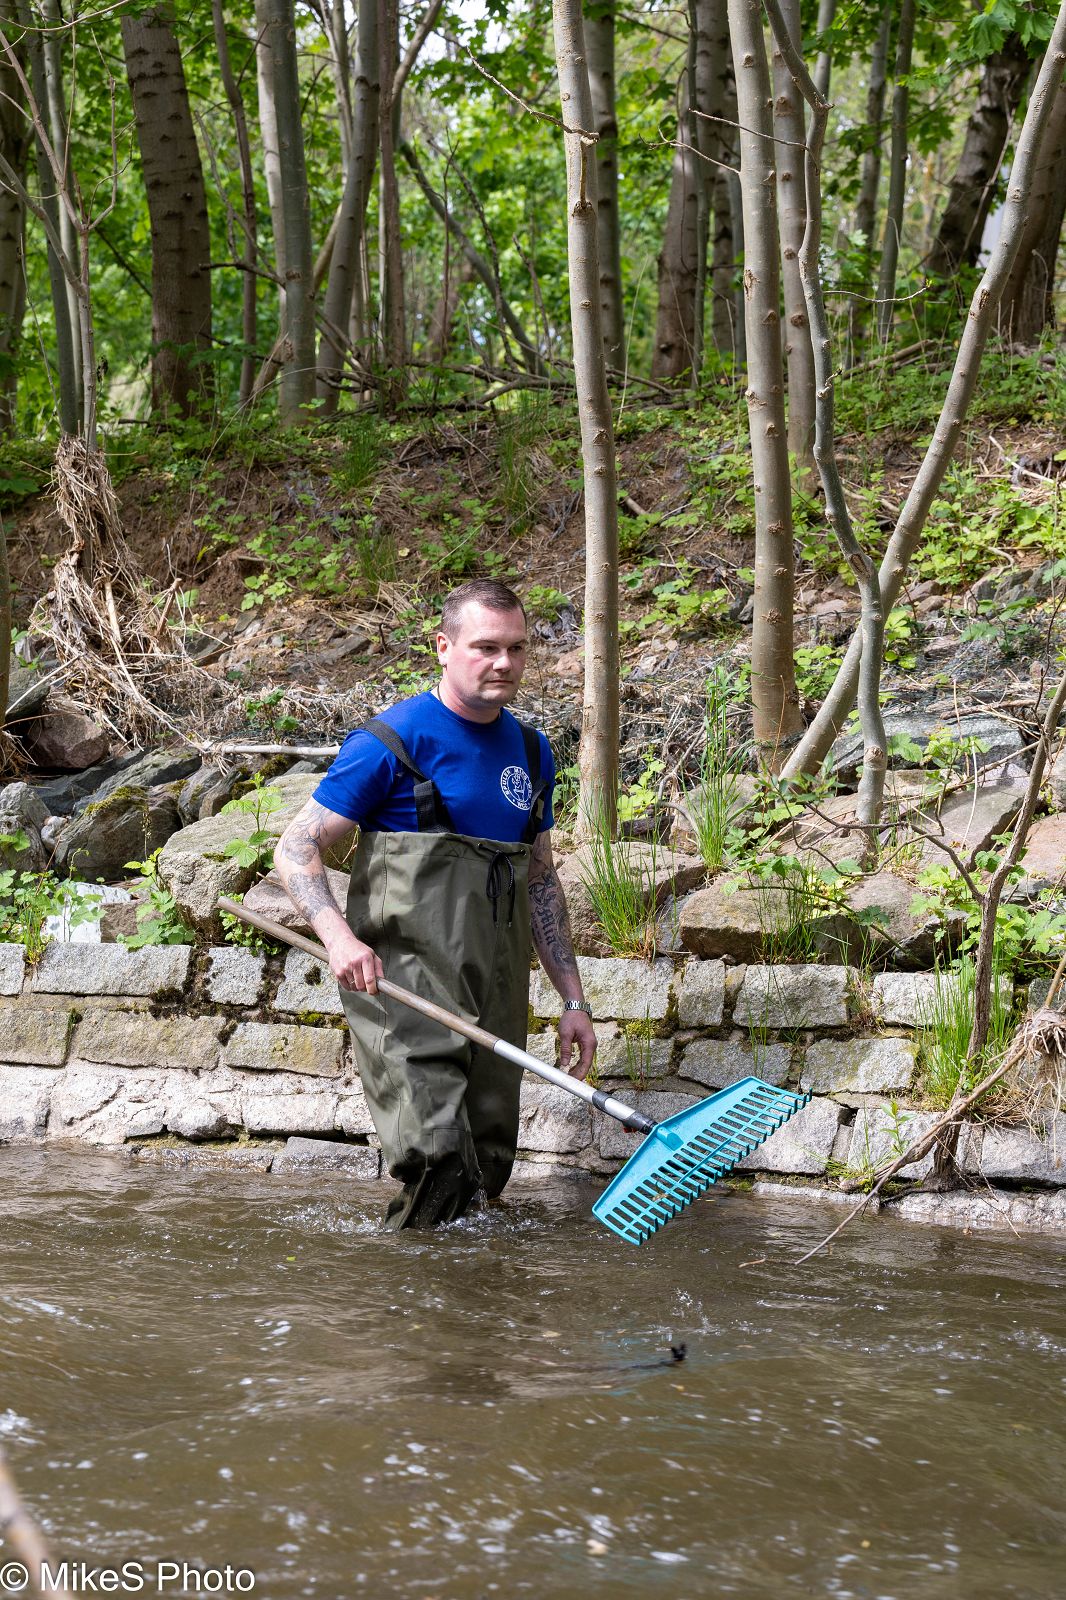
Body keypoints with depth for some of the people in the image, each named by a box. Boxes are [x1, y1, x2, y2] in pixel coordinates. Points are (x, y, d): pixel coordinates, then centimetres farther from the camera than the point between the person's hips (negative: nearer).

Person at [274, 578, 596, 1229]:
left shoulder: (531, 752, 15)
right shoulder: (394, 741, -5)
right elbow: (297, 848, -5)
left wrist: (574, 999, 19)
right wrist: (341, 937, -22)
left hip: (494, 991, 7)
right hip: (403, 978, -6)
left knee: (486, 1167, 5)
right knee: (437, 1153, -20)